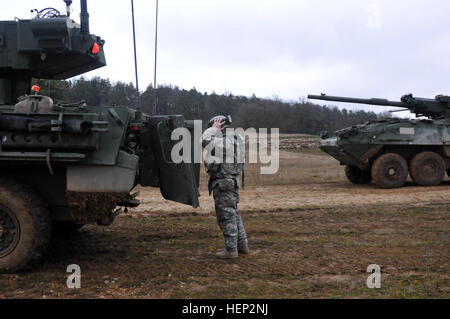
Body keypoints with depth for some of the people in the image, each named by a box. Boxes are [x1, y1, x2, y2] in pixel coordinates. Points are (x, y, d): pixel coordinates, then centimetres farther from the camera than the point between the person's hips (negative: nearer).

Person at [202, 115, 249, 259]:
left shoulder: (226, 142, -18)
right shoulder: (234, 140, 10)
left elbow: (205, 141, -22)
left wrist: (214, 128, -11)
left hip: (223, 184, -10)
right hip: (231, 182, 10)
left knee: (226, 216, -3)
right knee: (233, 214, 17)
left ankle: (231, 249, 3)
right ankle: (242, 245, 23)